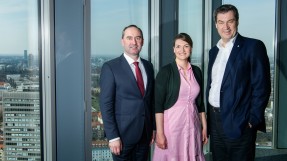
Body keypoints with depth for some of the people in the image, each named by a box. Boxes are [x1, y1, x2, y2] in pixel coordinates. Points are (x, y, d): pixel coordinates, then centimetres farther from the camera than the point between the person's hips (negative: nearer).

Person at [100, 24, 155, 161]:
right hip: (123, 134, -5)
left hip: (145, 133, 5)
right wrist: (112, 137, -16)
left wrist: (153, 128, 10)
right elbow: (106, 104, -12)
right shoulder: (110, 67, -9)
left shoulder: (148, 66, 7)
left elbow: (151, 98, 12)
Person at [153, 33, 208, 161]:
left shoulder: (197, 71, 8)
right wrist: (160, 133, -14)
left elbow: (200, 102, 13)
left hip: (193, 125, 4)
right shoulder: (165, 71, -7)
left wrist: (204, 127, 11)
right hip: (171, 124, -4)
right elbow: (158, 104, -9)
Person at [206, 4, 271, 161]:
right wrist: (209, 115, 11)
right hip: (214, 119, 6)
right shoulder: (214, 50, 12)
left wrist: (253, 120, -15)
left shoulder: (253, 47, -7)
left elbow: (262, 86, -11)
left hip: (238, 122, -6)